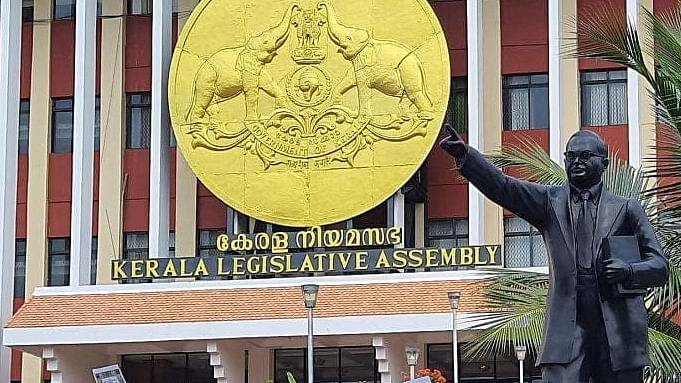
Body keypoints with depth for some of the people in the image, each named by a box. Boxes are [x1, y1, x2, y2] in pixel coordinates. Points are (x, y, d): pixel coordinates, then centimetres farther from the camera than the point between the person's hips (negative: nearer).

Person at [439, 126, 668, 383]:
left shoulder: (627, 209, 11)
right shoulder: (550, 201, 13)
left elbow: (660, 267, 9)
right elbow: (503, 187, -1)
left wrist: (629, 271, -13)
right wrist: (465, 155, -16)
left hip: (618, 333, 0)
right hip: (565, 331, 0)